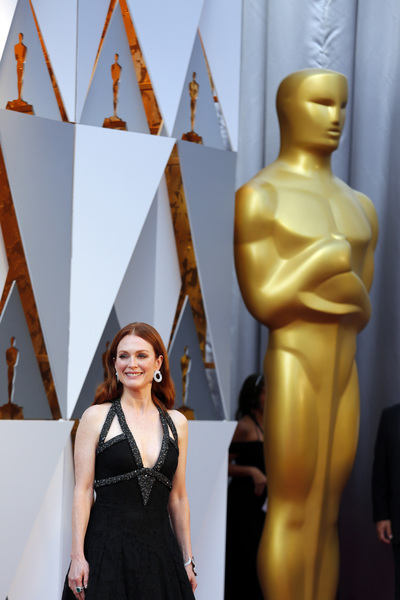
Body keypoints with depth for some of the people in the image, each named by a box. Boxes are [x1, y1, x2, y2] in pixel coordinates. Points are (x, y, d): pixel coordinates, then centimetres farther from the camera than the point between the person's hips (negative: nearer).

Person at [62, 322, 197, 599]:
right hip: (107, 551, -3)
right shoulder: (96, 417, 0)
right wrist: (77, 556, -9)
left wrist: (187, 560, 12)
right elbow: (83, 491, -3)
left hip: (159, 551, 3)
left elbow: (178, 496, 13)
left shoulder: (177, 423, 9)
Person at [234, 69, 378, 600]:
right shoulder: (258, 196, -8)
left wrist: (297, 293, -11)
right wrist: (333, 257, -13)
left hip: (343, 375, 7)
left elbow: (363, 311, 8)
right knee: (291, 514, -5)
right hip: (291, 371, -7)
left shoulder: (360, 208, 15)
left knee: (326, 516, 9)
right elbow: (263, 303, -14)